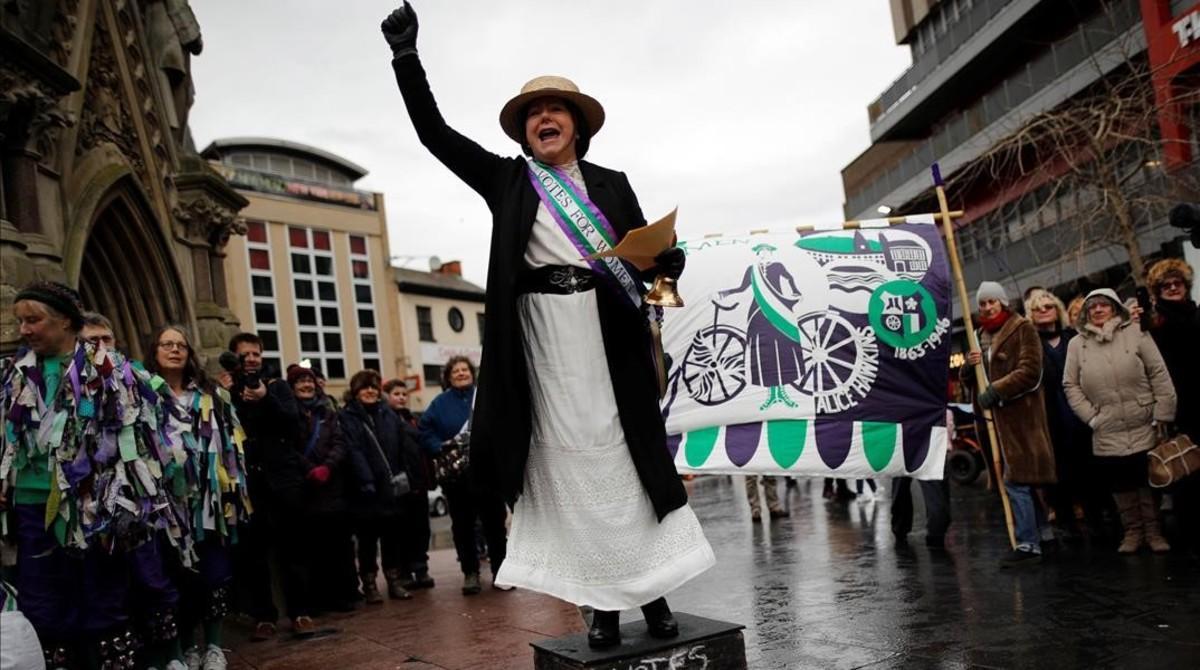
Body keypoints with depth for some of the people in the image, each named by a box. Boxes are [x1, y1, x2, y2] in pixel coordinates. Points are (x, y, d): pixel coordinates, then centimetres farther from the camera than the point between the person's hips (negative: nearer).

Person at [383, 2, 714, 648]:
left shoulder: (610, 182, 13)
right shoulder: (507, 180, 11)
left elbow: (649, 252, 11)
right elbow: (433, 132, 6)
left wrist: (667, 259, -12)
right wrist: (406, 56, -3)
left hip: (607, 332, 1)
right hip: (543, 334, 0)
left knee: (625, 454, 3)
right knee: (569, 461, 0)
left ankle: (652, 589, 12)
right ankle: (605, 601, 8)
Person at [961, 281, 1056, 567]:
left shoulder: (1022, 328, -2)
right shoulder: (980, 335, 19)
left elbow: (1030, 370, -14)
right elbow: (968, 380, 21)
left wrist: (996, 390, -19)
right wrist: (969, 365, -1)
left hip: (1020, 414, -7)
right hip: (994, 416, 7)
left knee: (1016, 480, -11)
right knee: (1017, 481, 11)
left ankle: (1028, 544, -5)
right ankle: (1033, 540, 19)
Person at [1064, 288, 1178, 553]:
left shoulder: (1135, 332, -2)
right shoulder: (1077, 344, 3)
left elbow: (1159, 375, -4)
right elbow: (1071, 386, 3)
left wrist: (1162, 415, -9)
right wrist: (1091, 417, -6)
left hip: (1144, 426, -1)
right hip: (1107, 433, 1)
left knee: (1149, 480, 8)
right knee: (1120, 483, 8)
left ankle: (1153, 530, 22)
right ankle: (1132, 530, 23)